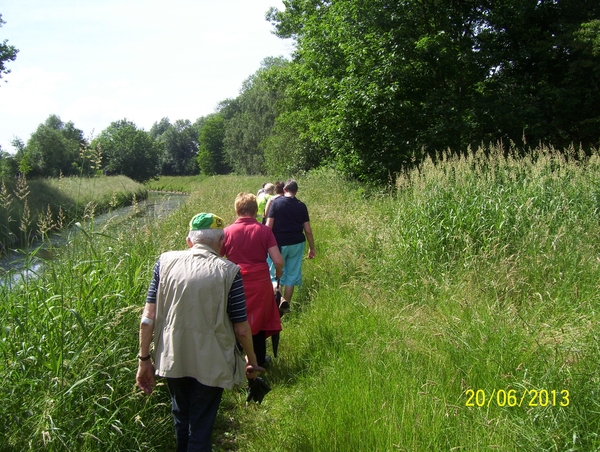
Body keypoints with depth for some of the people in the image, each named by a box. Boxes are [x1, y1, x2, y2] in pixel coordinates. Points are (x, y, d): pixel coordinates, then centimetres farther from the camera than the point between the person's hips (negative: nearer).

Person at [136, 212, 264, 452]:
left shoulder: (166, 262, -4)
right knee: (201, 428, 14)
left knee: (181, 420, 27)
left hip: (172, 359, 3)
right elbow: (241, 329, -9)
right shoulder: (228, 271, -12)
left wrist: (144, 359, 4)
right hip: (210, 364, -3)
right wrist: (252, 361, 7)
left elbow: (148, 317, -5)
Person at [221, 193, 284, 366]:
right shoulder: (264, 230, -7)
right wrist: (278, 275, 12)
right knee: (259, 322, 16)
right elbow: (278, 261, -10)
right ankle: (259, 361, 30)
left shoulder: (228, 231, -6)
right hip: (260, 284, 0)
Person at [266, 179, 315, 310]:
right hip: (297, 244, 2)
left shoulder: (276, 203, -4)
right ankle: (285, 305, 11)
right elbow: (308, 230, 2)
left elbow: (269, 226, -8)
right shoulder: (301, 206, 2)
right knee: (292, 274, 10)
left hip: (279, 243, -2)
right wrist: (312, 248, 12)